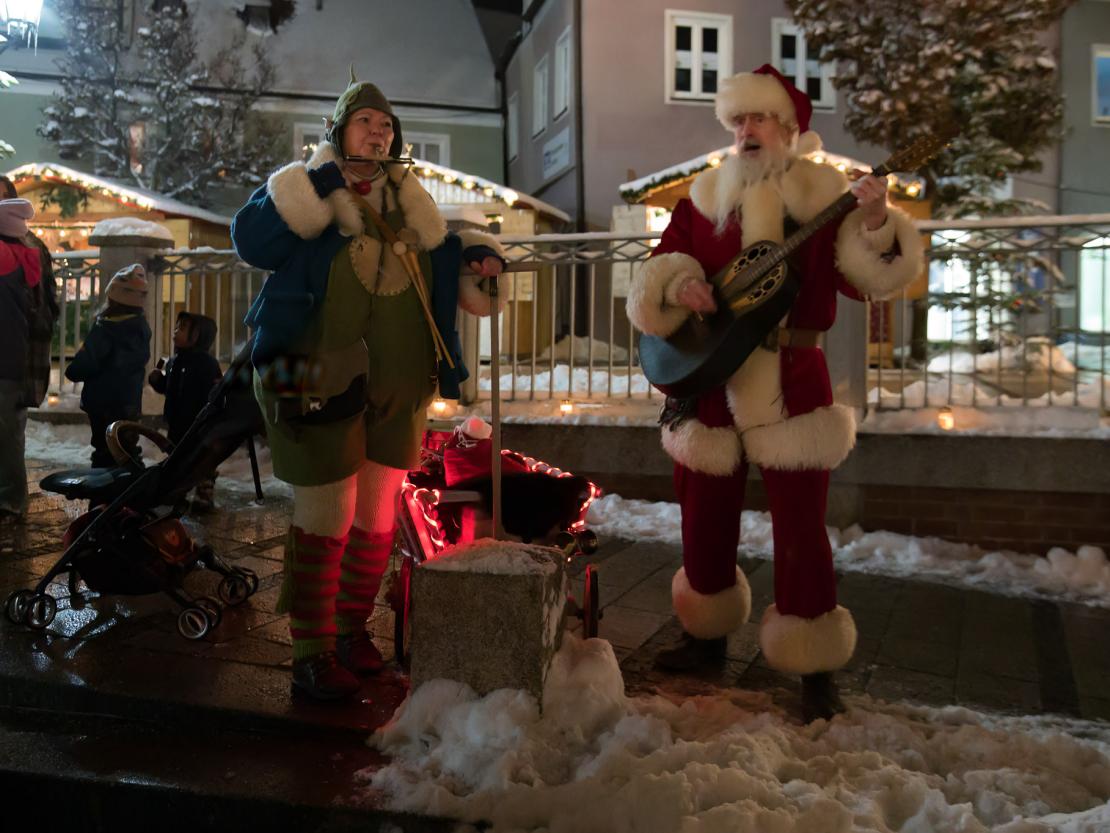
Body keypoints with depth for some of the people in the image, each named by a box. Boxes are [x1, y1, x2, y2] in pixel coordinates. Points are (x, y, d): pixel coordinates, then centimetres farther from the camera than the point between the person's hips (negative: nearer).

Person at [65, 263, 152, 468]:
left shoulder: (106, 329, -18)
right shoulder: (141, 328, 3)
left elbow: (81, 367, -20)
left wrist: (72, 371, 1)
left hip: (104, 406, -6)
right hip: (130, 405, 6)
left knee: (106, 459, -1)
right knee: (127, 455, 14)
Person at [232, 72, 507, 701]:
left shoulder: (406, 199, 15)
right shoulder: (306, 188, -1)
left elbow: (438, 253, 25)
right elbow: (252, 239, -17)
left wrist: (473, 253, 5)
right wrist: (313, 191, -23)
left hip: (398, 390, 6)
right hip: (322, 385, -6)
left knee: (378, 517, 13)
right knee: (325, 518, -4)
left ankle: (352, 628, 30)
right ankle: (314, 654, 8)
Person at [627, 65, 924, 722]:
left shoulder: (820, 194, 0)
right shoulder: (705, 198, 9)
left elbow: (865, 276, -9)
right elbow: (659, 269, 7)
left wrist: (875, 225, -27)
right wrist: (679, 283, -14)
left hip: (789, 383, -4)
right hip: (710, 382, 4)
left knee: (800, 527, -3)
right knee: (705, 519, 14)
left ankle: (817, 670, 11)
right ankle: (709, 636, 34)